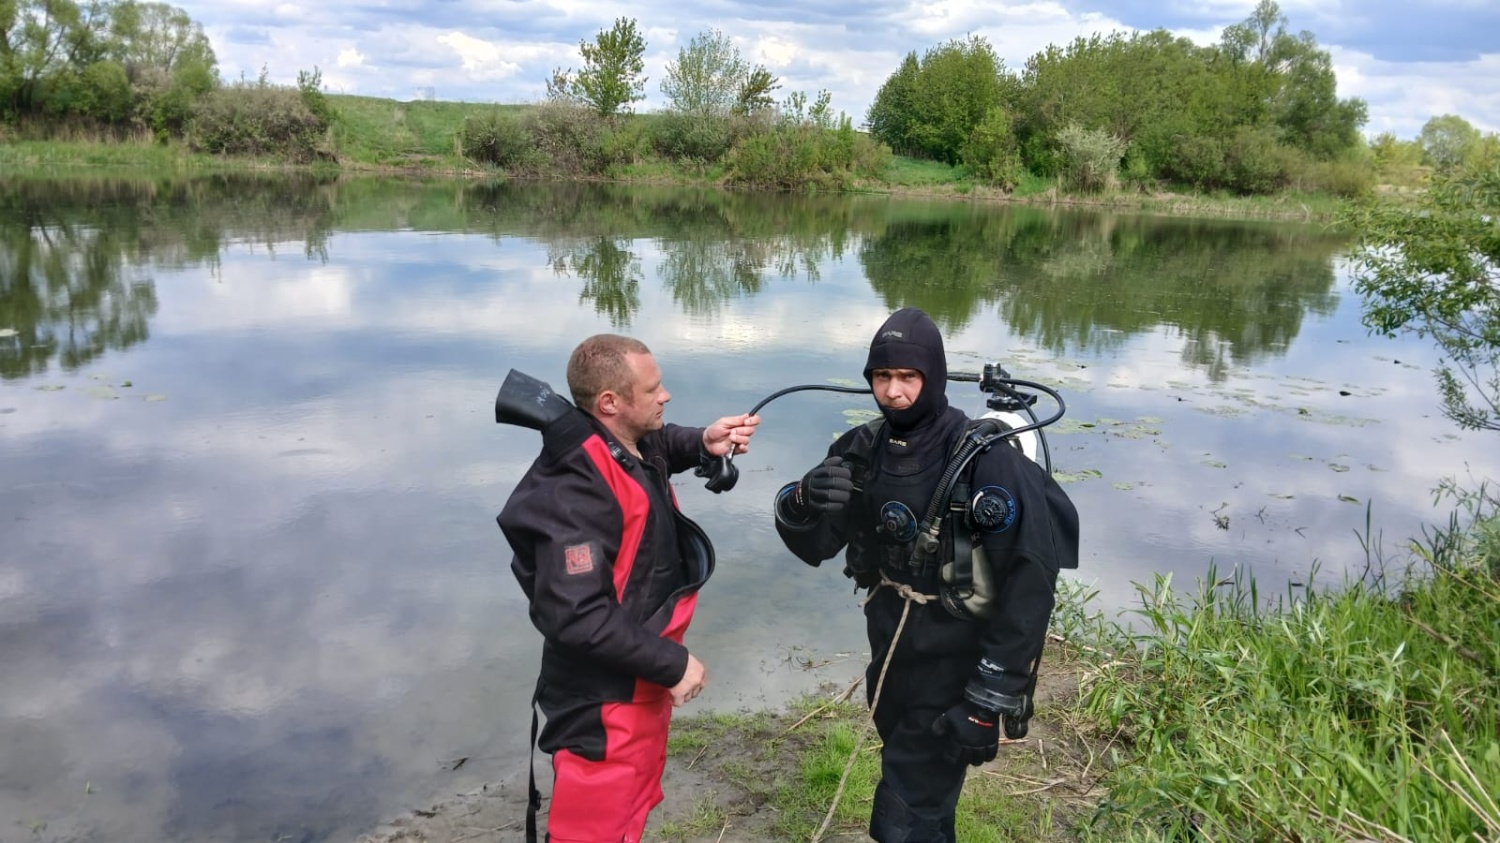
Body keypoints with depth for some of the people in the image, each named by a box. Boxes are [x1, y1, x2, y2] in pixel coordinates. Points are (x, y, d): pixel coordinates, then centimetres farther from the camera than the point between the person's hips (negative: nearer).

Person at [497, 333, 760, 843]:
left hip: (642, 682, 10)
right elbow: (576, 617, -34)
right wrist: (671, 664, -25)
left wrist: (704, 443, 1)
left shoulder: (631, 444, -1)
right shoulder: (576, 492, -31)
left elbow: (661, 446, 24)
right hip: (604, 701, -10)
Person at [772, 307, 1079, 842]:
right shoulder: (863, 449, -4)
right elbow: (812, 548, -4)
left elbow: (1029, 586, -22)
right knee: (908, 778, 27)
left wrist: (991, 699, -21)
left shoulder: (984, 459, -23)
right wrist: (802, 502, -27)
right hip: (890, 649, 6)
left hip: (953, 667, -6)